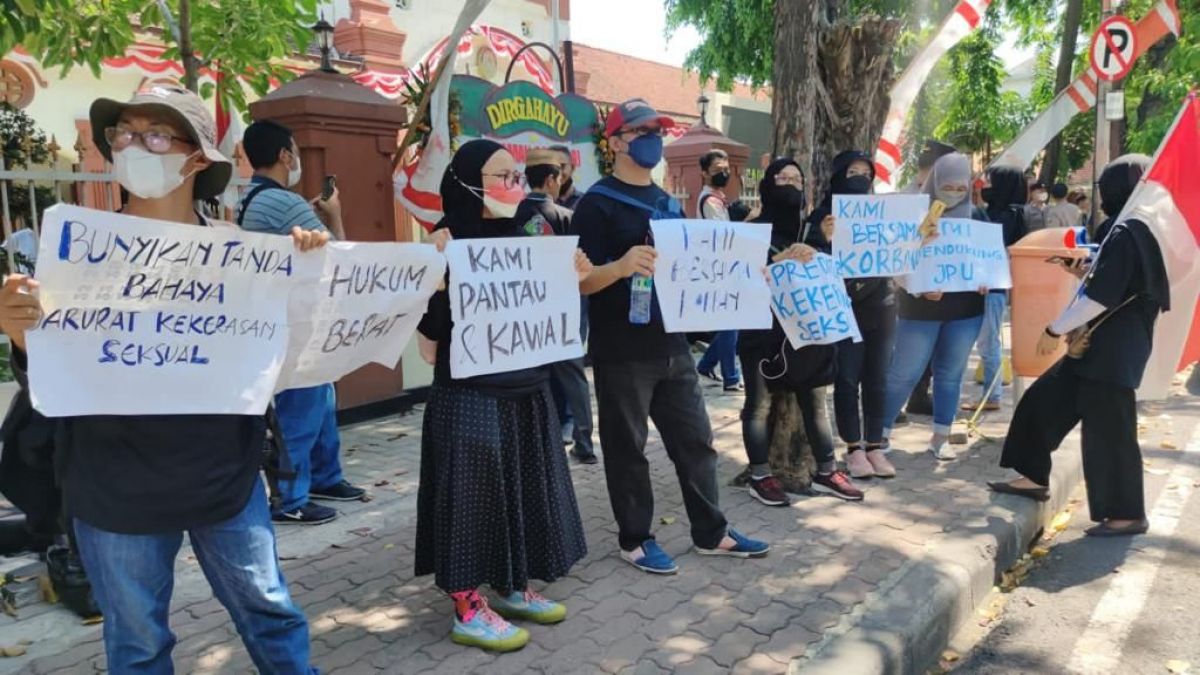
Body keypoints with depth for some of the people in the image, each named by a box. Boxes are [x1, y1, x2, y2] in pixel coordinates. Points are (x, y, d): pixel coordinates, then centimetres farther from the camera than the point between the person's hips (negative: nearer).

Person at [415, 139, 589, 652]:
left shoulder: (522, 239, 9)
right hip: (469, 394, -7)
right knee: (474, 491, 1)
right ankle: (468, 609, 15)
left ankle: (513, 588, 31)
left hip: (527, 387, 7)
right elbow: (430, 336, -14)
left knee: (523, 486, 14)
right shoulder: (448, 242, -10)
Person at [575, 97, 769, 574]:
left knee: (695, 439, 13)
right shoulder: (597, 204, -9)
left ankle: (711, 532, 26)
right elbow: (581, 282, -15)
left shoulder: (669, 204, 13)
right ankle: (635, 539, 21)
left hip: (672, 345, 7)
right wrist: (621, 266, -34)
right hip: (622, 353, -7)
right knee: (627, 448, 5)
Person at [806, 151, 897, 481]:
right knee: (847, 379, -1)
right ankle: (854, 448, 9)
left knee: (876, 379, 6)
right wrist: (825, 240, -30)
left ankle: (875, 446, 15)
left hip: (879, 306, 4)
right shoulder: (824, 214, -3)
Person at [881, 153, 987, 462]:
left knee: (950, 373, 10)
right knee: (904, 373, 0)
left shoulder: (976, 216, 4)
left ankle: (941, 436, 21)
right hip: (920, 308, -3)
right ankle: (879, 432, 13)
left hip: (966, 307, 3)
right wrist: (920, 288, -24)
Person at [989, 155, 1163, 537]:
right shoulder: (1136, 230, 12)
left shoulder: (1124, 233, -18)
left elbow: (1102, 297, -22)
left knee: (1108, 430, -1)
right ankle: (1034, 478, 25)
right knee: (1043, 401, 15)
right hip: (1099, 345, 10)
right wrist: (1081, 271, 15)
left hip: (1112, 350, -10)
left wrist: (1055, 329, -14)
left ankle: (1128, 515, 11)